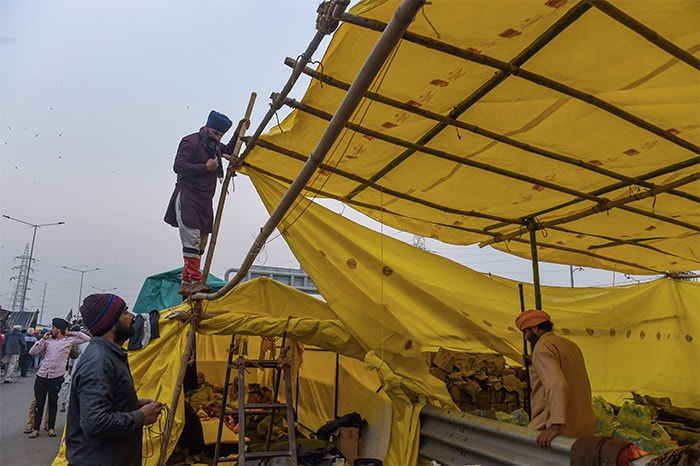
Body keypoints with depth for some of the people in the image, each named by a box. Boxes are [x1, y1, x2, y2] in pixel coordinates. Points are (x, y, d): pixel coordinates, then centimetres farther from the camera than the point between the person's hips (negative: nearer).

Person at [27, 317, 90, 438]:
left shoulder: (69, 340, -1)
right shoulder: (48, 340, 9)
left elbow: (86, 338, -6)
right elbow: (32, 352, 7)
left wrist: (71, 333, -2)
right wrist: (43, 339, 0)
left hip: (56, 377, -3)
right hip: (41, 375, 3)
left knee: (53, 403, 10)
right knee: (39, 403, 8)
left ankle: (51, 427, 21)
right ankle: (36, 428, 18)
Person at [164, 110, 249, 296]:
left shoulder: (213, 145, 19)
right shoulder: (191, 142, -7)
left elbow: (230, 150, 37)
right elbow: (178, 166, -15)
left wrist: (239, 131, 25)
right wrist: (206, 167, -15)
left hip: (204, 202, 8)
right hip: (186, 199, -8)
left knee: (200, 245, 4)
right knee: (192, 240, -16)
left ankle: (185, 284, 8)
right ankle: (195, 281, -18)